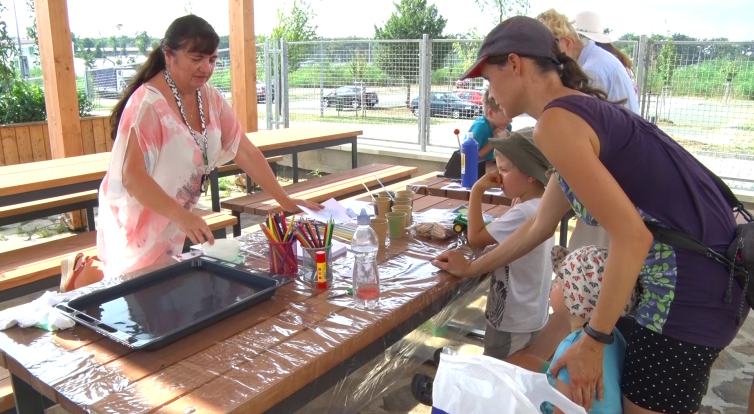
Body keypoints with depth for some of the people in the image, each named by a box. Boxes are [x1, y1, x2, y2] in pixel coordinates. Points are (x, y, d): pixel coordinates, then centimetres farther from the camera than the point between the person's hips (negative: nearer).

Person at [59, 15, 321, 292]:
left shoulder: (210, 99, -3)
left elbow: (245, 152, -3)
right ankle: (85, 274, 24)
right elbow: (132, 176, -30)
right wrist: (182, 216, -42)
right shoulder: (148, 104, -24)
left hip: (172, 223, 7)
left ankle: (94, 270, 36)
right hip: (137, 222, -7)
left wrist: (285, 201, -8)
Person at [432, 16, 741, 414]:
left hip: (690, 283, -9)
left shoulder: (555, 122, -18)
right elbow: (540, 226, 20)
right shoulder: (583, 108, 13)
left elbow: (631, 235, -24)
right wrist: (472, 267, 28)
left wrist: (593, 340, -16)